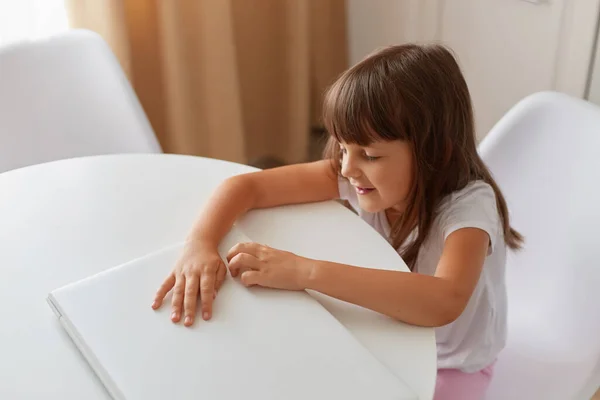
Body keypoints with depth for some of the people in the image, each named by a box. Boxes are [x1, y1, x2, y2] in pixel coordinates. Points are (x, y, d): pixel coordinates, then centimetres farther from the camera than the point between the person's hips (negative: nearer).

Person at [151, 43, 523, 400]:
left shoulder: (468, 206, -32)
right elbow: (246, 185, -18)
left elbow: (444, 303, -52)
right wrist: (200, 245, -37)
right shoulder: (362, 177, -18)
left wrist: (307, 272, -52)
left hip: (451, 367, -4)